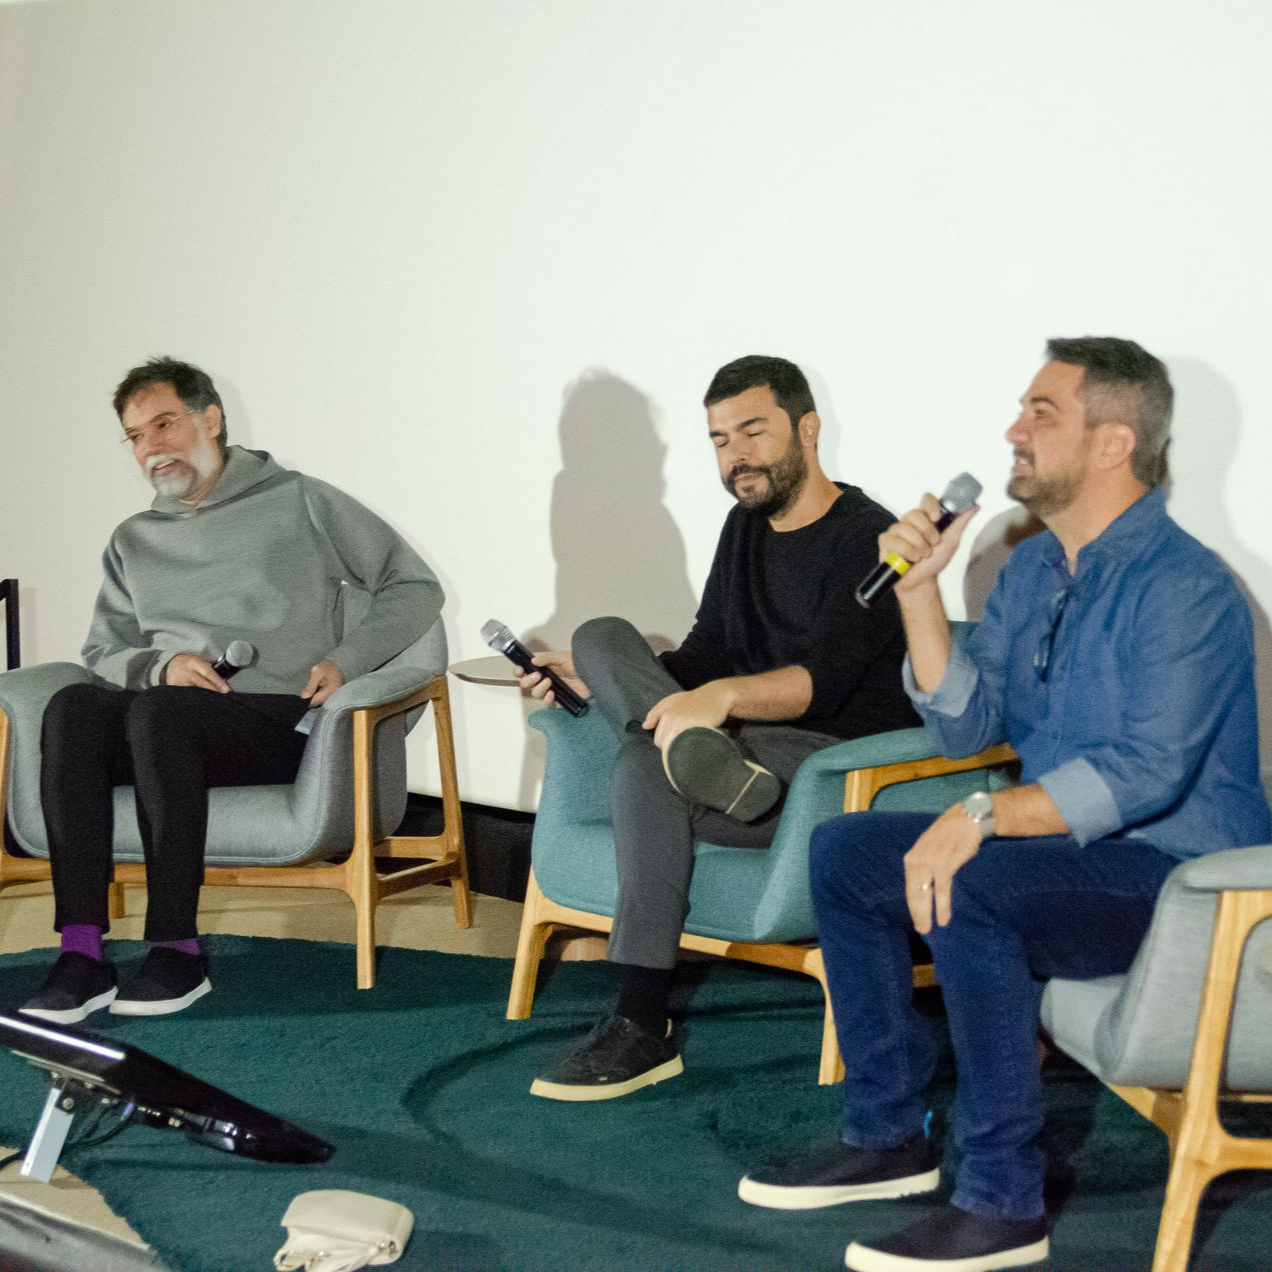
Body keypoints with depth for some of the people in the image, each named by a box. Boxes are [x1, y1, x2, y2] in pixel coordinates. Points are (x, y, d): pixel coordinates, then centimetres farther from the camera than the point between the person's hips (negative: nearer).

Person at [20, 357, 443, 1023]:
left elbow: (415, 587, 10)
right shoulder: (135, 541, 24)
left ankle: (177, 950, -34)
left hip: (279, 718, -4)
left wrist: (345, 660, -6)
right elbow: (102, 650, 20)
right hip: (167, 721, 4)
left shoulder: (300, 503, 11)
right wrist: (161, 665, -3)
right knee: (72, 706, -29)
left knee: (160, 713, -36)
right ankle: (81, 953, -37)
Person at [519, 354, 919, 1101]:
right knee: (600, 636, -16)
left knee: (647, 766, -33)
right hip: (753, 746, 8)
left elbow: (820, 680, -22)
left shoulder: (866, 540, -10)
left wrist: (726, 695, -40)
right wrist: (595, 683, 5)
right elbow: (704, 656, 20)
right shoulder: (746, 527, 17)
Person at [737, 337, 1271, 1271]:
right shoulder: (1030, 571, 10)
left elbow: (1146, 770, -29)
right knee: (845, 852, 4)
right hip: (1067, 847, 10)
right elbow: (966, 724, 7)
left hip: (1178, 874, -9)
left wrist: (983, 816, -35)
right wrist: (920, 591, -4)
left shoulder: (1183, 587, -19)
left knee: (967, 893, -32)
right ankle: (890, 1138, 10)